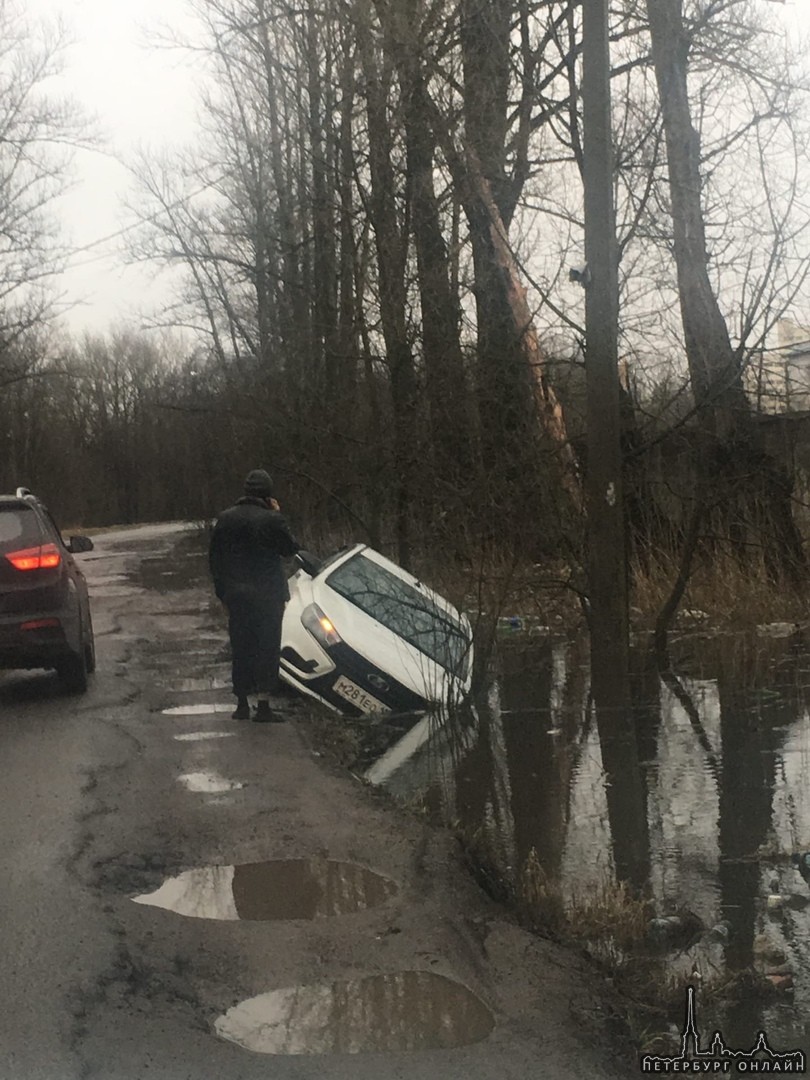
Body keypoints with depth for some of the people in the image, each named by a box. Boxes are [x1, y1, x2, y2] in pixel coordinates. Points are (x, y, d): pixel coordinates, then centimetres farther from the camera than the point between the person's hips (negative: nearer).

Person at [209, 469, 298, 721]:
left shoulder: (226, 518, 2)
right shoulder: (272, 519, -13)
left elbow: (214, 557, 6)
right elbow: (290, 548, -1)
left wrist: (222, 590, 14)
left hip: (236, 596, 4)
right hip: (267, 595, -4)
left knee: (240, 648, 12)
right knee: (267, 648, 2)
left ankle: (241, 704, 16)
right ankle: (263, 704, -2)